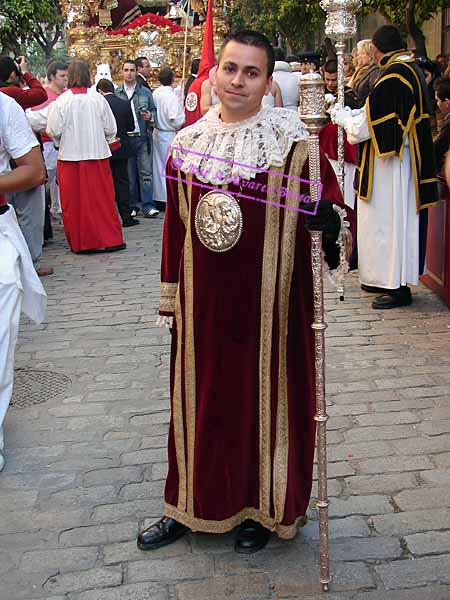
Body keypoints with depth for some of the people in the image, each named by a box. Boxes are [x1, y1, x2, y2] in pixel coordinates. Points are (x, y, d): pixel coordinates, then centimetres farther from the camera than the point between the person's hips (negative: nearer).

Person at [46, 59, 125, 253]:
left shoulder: (61, 101, -10)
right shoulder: (98, 99, -6)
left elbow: (53, 131, -6)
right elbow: (111, 129, -1)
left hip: (70, 156, -1)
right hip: (97, 155, 1)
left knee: (74, 201, 7)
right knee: (102, 199, 8)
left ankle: (79, 242, 12)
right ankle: (110, 239, 11)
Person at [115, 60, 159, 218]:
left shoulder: (145, 92, 9)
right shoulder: (116, 93, 7)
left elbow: (154, 110, 14)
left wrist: (150, 116, -8)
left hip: (142, 137, 0)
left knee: (146, 172, -4)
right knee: (128, 174, 5)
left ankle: (148, 206, -4)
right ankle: (132, 206, 13)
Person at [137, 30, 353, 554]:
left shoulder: (290, 142, -7)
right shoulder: (187, 144, 5)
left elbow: (328, 203, -4)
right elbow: (175, 227, 10)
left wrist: (329, 221, -27)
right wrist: (171, 295, 11)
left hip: (267, 299, -3)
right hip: (203, 300, 4)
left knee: (264, 393, 9)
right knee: (201, 397, 15)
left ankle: (263, 508, 30)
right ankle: (193, 505, 34)